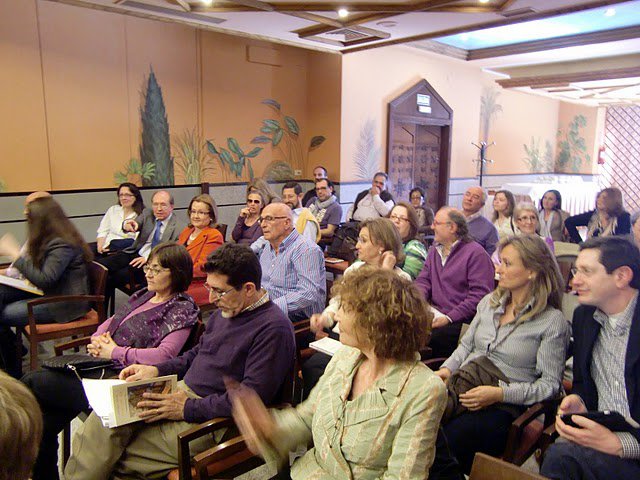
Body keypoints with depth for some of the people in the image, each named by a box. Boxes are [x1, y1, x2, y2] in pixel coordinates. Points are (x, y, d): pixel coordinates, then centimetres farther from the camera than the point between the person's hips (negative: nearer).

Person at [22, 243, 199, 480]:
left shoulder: (181, 309, -8)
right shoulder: (144, 295, 18)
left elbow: (164, 355, -20)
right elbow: (111, 322, 26)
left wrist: (115, 352, -14)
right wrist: (97, 340, 3)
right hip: (100, 366, 8)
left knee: (32, 383, -12)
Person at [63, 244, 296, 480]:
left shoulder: (273, 328, -20)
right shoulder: (225, 310, 10)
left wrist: (188, 408, -20)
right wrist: (156, 370, 6)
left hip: (212, 421, -8)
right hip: (184, 391, 8)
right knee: (107, 415, -10)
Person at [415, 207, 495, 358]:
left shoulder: (476, 253, -6)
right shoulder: (434, 251, 20)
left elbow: (480, 295, -14)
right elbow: (423, 281, 14)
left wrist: (449, 318, -19)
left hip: (460, 323, -6)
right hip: (435, 316, 6)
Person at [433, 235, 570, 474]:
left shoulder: (552, 322, -2)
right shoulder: (489, 302, 15)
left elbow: (550, 384, -4)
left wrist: (500, 393, -16)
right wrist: (447, 369, 2)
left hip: (504, 406, -5)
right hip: (463, 388, 5)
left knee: (445, 441, -32)